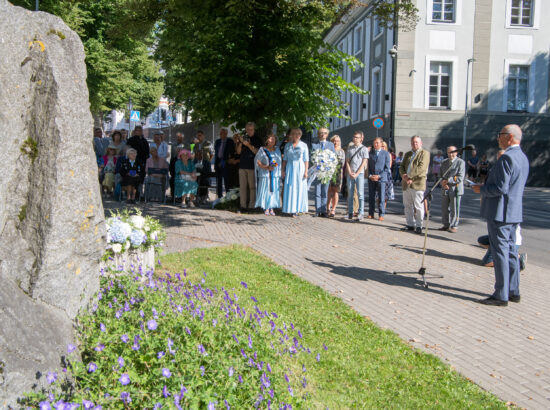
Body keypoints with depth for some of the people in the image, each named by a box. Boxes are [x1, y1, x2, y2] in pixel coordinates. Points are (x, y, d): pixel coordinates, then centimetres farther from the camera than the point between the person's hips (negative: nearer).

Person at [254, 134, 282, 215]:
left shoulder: (277, 150, 14)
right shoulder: (262, 150, 3)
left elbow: (280, 162, 16)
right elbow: (257, 160, -3)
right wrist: (266, 167, -13)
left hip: (275, 174, 3)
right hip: (265, 174, -3)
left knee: (274, 190, 1)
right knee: (265, 190, -5)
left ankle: (271, 208, 7)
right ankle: (266, 208, 1)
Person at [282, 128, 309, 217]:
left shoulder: (303, 145, 2)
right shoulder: (287, 145, 10)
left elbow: (306, 160, 1)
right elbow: (285, 159, 12)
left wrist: (306, 171, -6)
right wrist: (283, 170, 6)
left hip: (300, 168, -2)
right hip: (290, 168, 2)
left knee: (300, 188, -2)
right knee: (289, 189, -2)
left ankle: (297, 209, 3)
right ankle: (292, 209, 3)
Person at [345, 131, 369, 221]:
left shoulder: (364, 149, 3)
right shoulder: (350, 149, 14)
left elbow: (363, 163, -3)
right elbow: (347, 162, 11)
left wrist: (356, 174, -11)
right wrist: (350, 173, -3)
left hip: (360, 174, -3)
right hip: (350, 174, 4)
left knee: (360, 194, -7)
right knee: (350, 194, 5)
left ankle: (360, 213, -7)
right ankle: (350, 213, 12)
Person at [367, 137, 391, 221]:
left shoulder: (386, 153, 3)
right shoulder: (370, 153, 11)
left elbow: (387, 167, 0)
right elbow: (368, 166, 12)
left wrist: (379, 176, -10)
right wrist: (370, 175, -4)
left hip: (382, 178, -2)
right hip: (371, 178, 3)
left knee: (382, 197, -4)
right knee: (371, 196, 4)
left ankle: (381, 215, 1)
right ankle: (371, 214, 11)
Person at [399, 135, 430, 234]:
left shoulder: (425, 153, 1)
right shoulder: (407, 154, 22)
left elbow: (421, 168, -12)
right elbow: (401, 167, 15)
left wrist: (410, 176, -17)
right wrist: (403, 175, -7)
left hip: (418, 184, -6)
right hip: (406, 184, 6)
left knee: (418, 206, -4)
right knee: (407, 206, 9)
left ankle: (419, 226, 3)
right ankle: (410, 224, 18)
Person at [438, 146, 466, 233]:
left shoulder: (461, 162, -5)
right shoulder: (444, 162, 13)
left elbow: (460, 177, -12)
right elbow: (441, 175, 16)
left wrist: (447, 181, -16)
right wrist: (443, 183, -5)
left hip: (455, 189, -5)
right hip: (445, 190, 6)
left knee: (454, 209, -1)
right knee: (444, 208, 9)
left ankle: (454, 226, 9)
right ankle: (446, 225, 20)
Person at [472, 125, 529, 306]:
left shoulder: (506, 158, -18)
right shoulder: (523, 158, 13)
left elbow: (500, 188, -23)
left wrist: (481, 189, -7)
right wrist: (486, 188, 17)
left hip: (500, 213, -10)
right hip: (514, 212, 10)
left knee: (500, 252, -4)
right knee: (511, 251, 15)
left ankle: (501, 295, 1)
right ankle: (513, 291, 23)